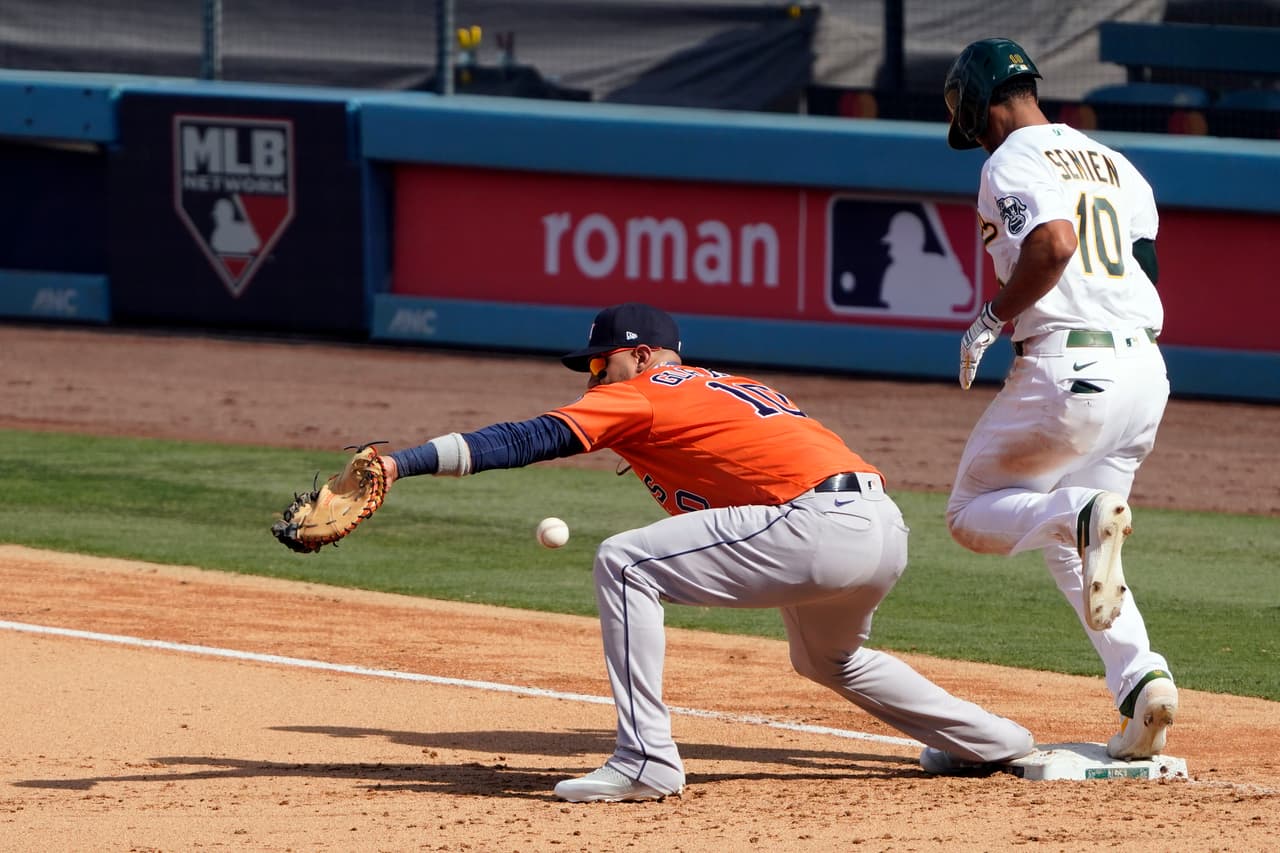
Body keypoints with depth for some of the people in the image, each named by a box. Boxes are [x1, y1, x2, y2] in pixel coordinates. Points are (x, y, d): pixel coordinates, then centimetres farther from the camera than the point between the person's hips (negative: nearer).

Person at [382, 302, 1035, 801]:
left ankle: (645, 760, -12)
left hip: (822, 525, -10)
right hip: (886, 532, 10)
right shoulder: (727, 387, 30)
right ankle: (994, 742, 45)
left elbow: (531, 439, -4)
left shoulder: (644, 393, 4)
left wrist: (404, 463, -8)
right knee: (826, 659, 38)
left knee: (624, 564, -8)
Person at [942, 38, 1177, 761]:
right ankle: (1143, 681, -2)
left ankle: (1087, 514, -24)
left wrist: (994, 319, -12)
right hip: (1146, 370, 8)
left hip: (1069, 367, -8)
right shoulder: (1115, 164, 20)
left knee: (973, 514, 7)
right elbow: (1148, 272, 17)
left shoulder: (1014, 162, -5)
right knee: (1069, 544, 19)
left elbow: (1055, 241, -23)